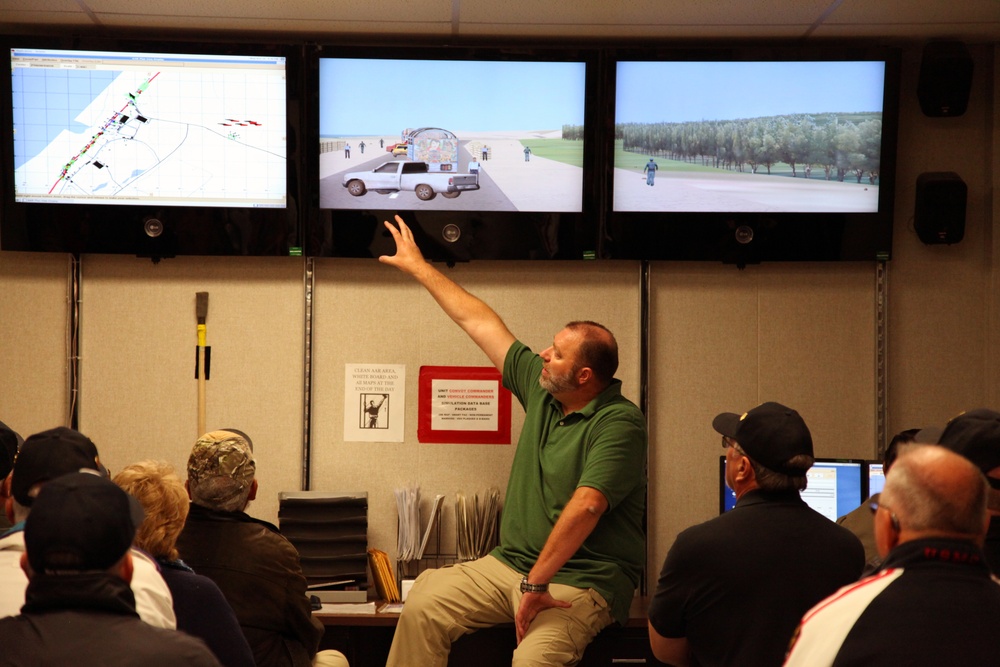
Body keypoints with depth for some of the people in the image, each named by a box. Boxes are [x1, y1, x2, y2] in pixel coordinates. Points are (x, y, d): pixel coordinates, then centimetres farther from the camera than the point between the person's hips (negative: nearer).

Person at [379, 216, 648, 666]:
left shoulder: (620, 424, -16)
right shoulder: (541, 390, 8)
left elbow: (585, 507, -26)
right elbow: (481, 324, 15)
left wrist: (536, 583, -30)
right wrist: (419, 268, 23)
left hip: (581, 581, -7)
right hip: (510, 563, 7)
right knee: (421, 606, -14)